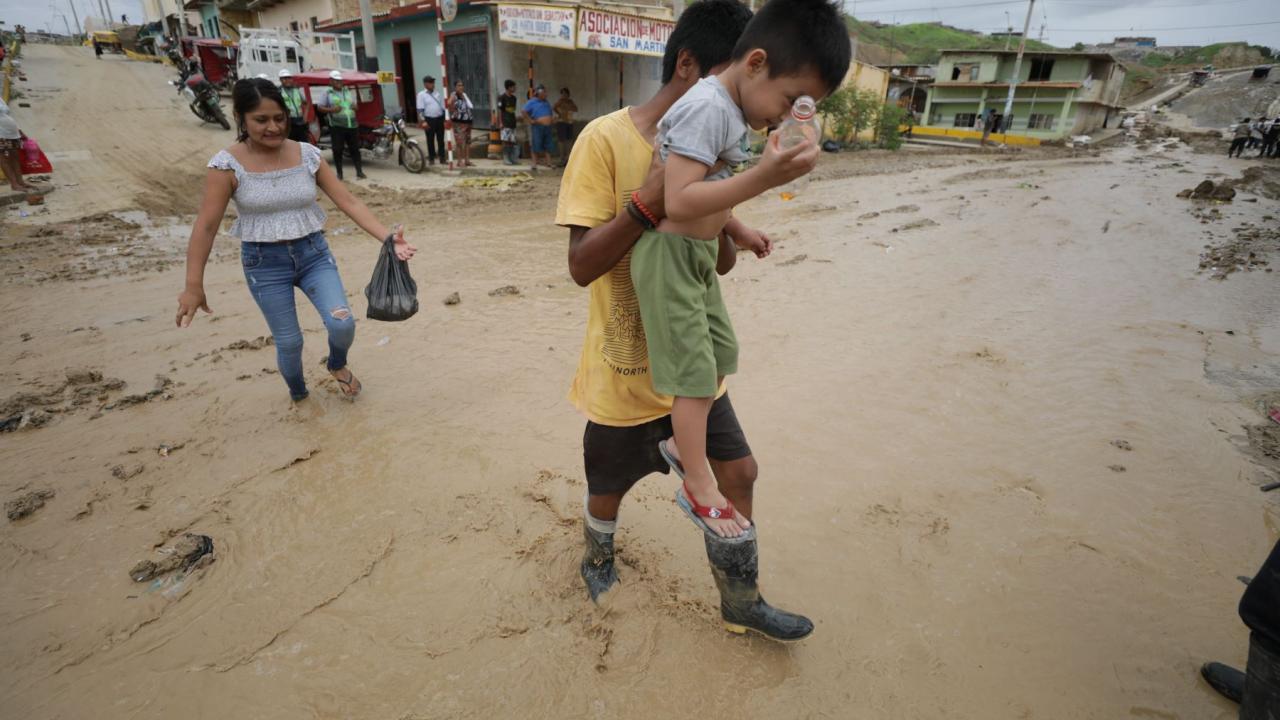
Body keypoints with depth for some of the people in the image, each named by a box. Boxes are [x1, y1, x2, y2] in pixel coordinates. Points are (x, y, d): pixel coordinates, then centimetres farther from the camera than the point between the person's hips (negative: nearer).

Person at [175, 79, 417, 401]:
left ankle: (337, 366, 22)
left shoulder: (308, 155, -4)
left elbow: (348, 201, -5)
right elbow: (205, 227, -10)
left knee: (342, 324, -14)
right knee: (289, 342, 4)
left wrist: (388, 238, -18)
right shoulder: (227, 165, -11)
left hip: (314, 253, 2)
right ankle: (298, 396, 35)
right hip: (264, 262, -2)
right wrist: (194, 287, -11)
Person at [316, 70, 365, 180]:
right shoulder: (328, 93, 2)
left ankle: (359, 171, 10)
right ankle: (339, 173, 5)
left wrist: (356, 106, 1)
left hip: (352, 125, 3)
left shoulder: (349, 91, 14)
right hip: (337, 126, -3)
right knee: (337, 150, -1)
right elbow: (319, 107, 1)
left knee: (355, 148, 5)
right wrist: (330, 110, -16)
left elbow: (356, 103, 25)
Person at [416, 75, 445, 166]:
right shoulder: (421, 95, -2)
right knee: (430, 140, 3)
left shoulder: (437, 94, 12)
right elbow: (420, 110, -8)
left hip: (440, 119, 4)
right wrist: (423, 121, -17)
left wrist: (445, 118, 12)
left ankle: (442, 157, 15)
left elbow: (443, 107, 16)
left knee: (441, 139, 8)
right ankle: (431, 158, 11)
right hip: (429, 120, -4)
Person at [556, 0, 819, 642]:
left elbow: (714, 265, 7)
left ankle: (741, 603, 34)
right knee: (609, 489, 16)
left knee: (737, 474, 11)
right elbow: (582, 265, -22)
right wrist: (652, 197, -32)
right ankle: (597, 556, 51)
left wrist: (732, 236, -16)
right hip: (625, 372, -5)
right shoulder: (606, 140, -16)